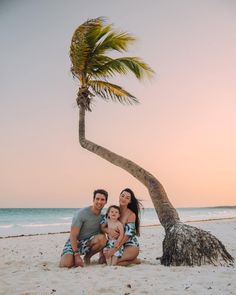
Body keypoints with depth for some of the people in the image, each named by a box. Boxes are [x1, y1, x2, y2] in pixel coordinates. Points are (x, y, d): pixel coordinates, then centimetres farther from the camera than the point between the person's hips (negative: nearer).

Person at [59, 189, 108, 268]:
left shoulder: (103, 216, 1)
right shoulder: (82, 213, -17)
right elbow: (73, 236, -19)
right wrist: (77, 255, -26)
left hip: (88, 243, 4)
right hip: (74, 243, -4)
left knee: (102, 238, -28)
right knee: (65, 264, -31)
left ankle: (87, 257, -3)